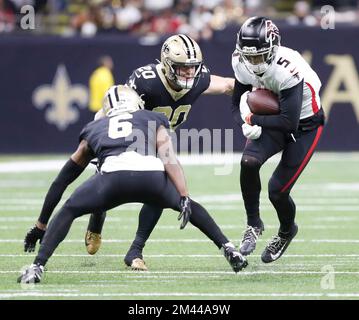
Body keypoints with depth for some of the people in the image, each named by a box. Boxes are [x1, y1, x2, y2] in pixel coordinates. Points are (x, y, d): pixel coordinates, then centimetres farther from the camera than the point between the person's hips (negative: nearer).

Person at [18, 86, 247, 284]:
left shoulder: (94, 129, 37)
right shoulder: (154, 121, 32)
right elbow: (169, 159, 13)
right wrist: (184, 198, 5)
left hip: (114, 173, -1)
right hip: (152, 175, 1)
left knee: (69, 211, 21)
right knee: (190, 206, 32)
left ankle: (37, 267, 5)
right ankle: (229, 249, 24)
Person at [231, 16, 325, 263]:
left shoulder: (287, 69, -35)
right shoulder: (243, 65, -14)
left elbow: (290, 122, -34)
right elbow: (237, 103, 0)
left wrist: (253, 119, -26)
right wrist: (246, 125, -20)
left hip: (305, 125, -5)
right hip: (275, 120, 5)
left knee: (278, 191, -10)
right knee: (249, 162, -24)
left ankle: (287, 231, 25)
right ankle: (253, 224, -2)